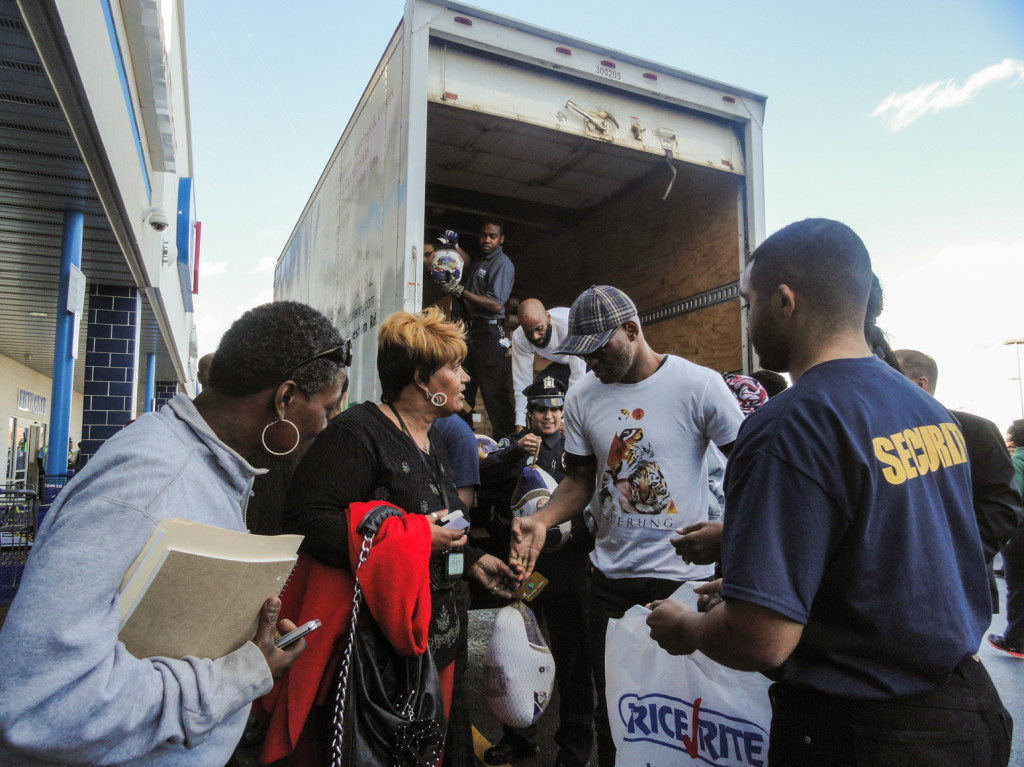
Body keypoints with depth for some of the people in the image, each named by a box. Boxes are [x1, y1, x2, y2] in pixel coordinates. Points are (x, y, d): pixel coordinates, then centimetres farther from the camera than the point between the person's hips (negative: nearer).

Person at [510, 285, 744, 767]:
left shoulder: (699, 385, -11)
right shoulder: (582, 397, 2)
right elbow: (581, 478, 9)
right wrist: (541, 520, -9)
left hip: (684, 576, -3)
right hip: (610, 577, 4)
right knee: (612, 711, 16)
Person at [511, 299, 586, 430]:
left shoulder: (568, 324, -40)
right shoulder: (519, 337, -25)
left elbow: (578, 375, -38)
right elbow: (522, 380, -20)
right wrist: (520, 424, -24)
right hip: (562, 363, 5)